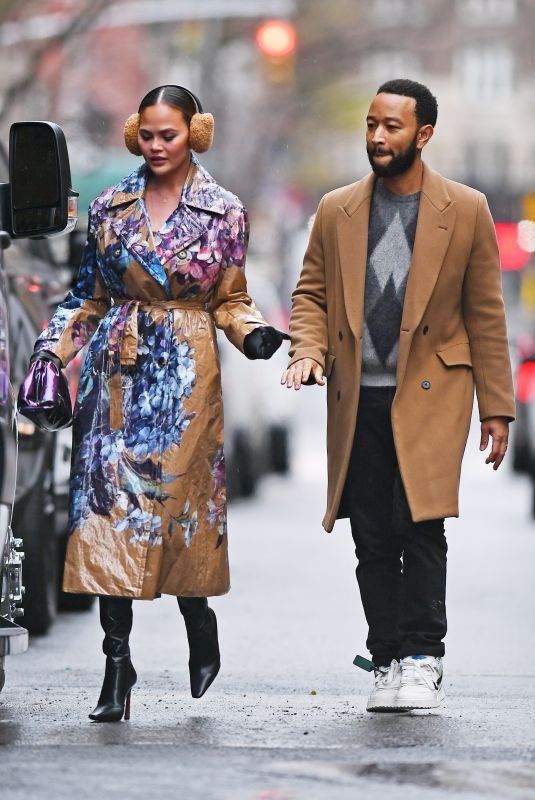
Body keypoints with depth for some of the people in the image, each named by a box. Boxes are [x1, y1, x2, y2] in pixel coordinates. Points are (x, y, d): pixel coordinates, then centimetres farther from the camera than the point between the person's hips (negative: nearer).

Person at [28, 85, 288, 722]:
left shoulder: (224, 212, 1)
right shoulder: (109, 208, 7)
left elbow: (229, 301, 7)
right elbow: (88, 297, 12)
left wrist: (253, 334, -12)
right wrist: (50, 353, 1)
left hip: (185, 375, -2)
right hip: (116, 375, 2)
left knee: (180, 499, -3)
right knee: (108, 506, -5)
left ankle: (200, 629, 23)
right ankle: (117, 659, -2)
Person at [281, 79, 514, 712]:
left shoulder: (466, 211, 2)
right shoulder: (337, 211, 9)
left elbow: (485, 315, 4)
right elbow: (311, 292, 14)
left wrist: (496, 408, 2)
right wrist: (308, 349, -7)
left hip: (430, 397, -3)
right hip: (357, 399, 3)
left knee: (419, 526, -13)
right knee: (372, 540, 3)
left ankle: (422, 660, -5)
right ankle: (388, 661, 11)